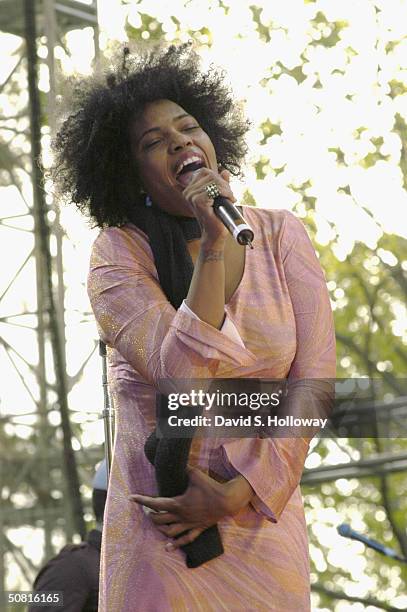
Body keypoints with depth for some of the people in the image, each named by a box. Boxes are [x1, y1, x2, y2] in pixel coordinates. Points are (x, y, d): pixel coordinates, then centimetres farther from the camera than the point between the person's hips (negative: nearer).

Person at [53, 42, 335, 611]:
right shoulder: (118, 253, -7)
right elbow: (182, 376, -20)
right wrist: (213, 244, -24)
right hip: (159, 528, -2)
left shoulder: (281, 236, -2)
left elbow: (313, 381, -5)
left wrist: (235, 496, -12)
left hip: (263, 515, 2)